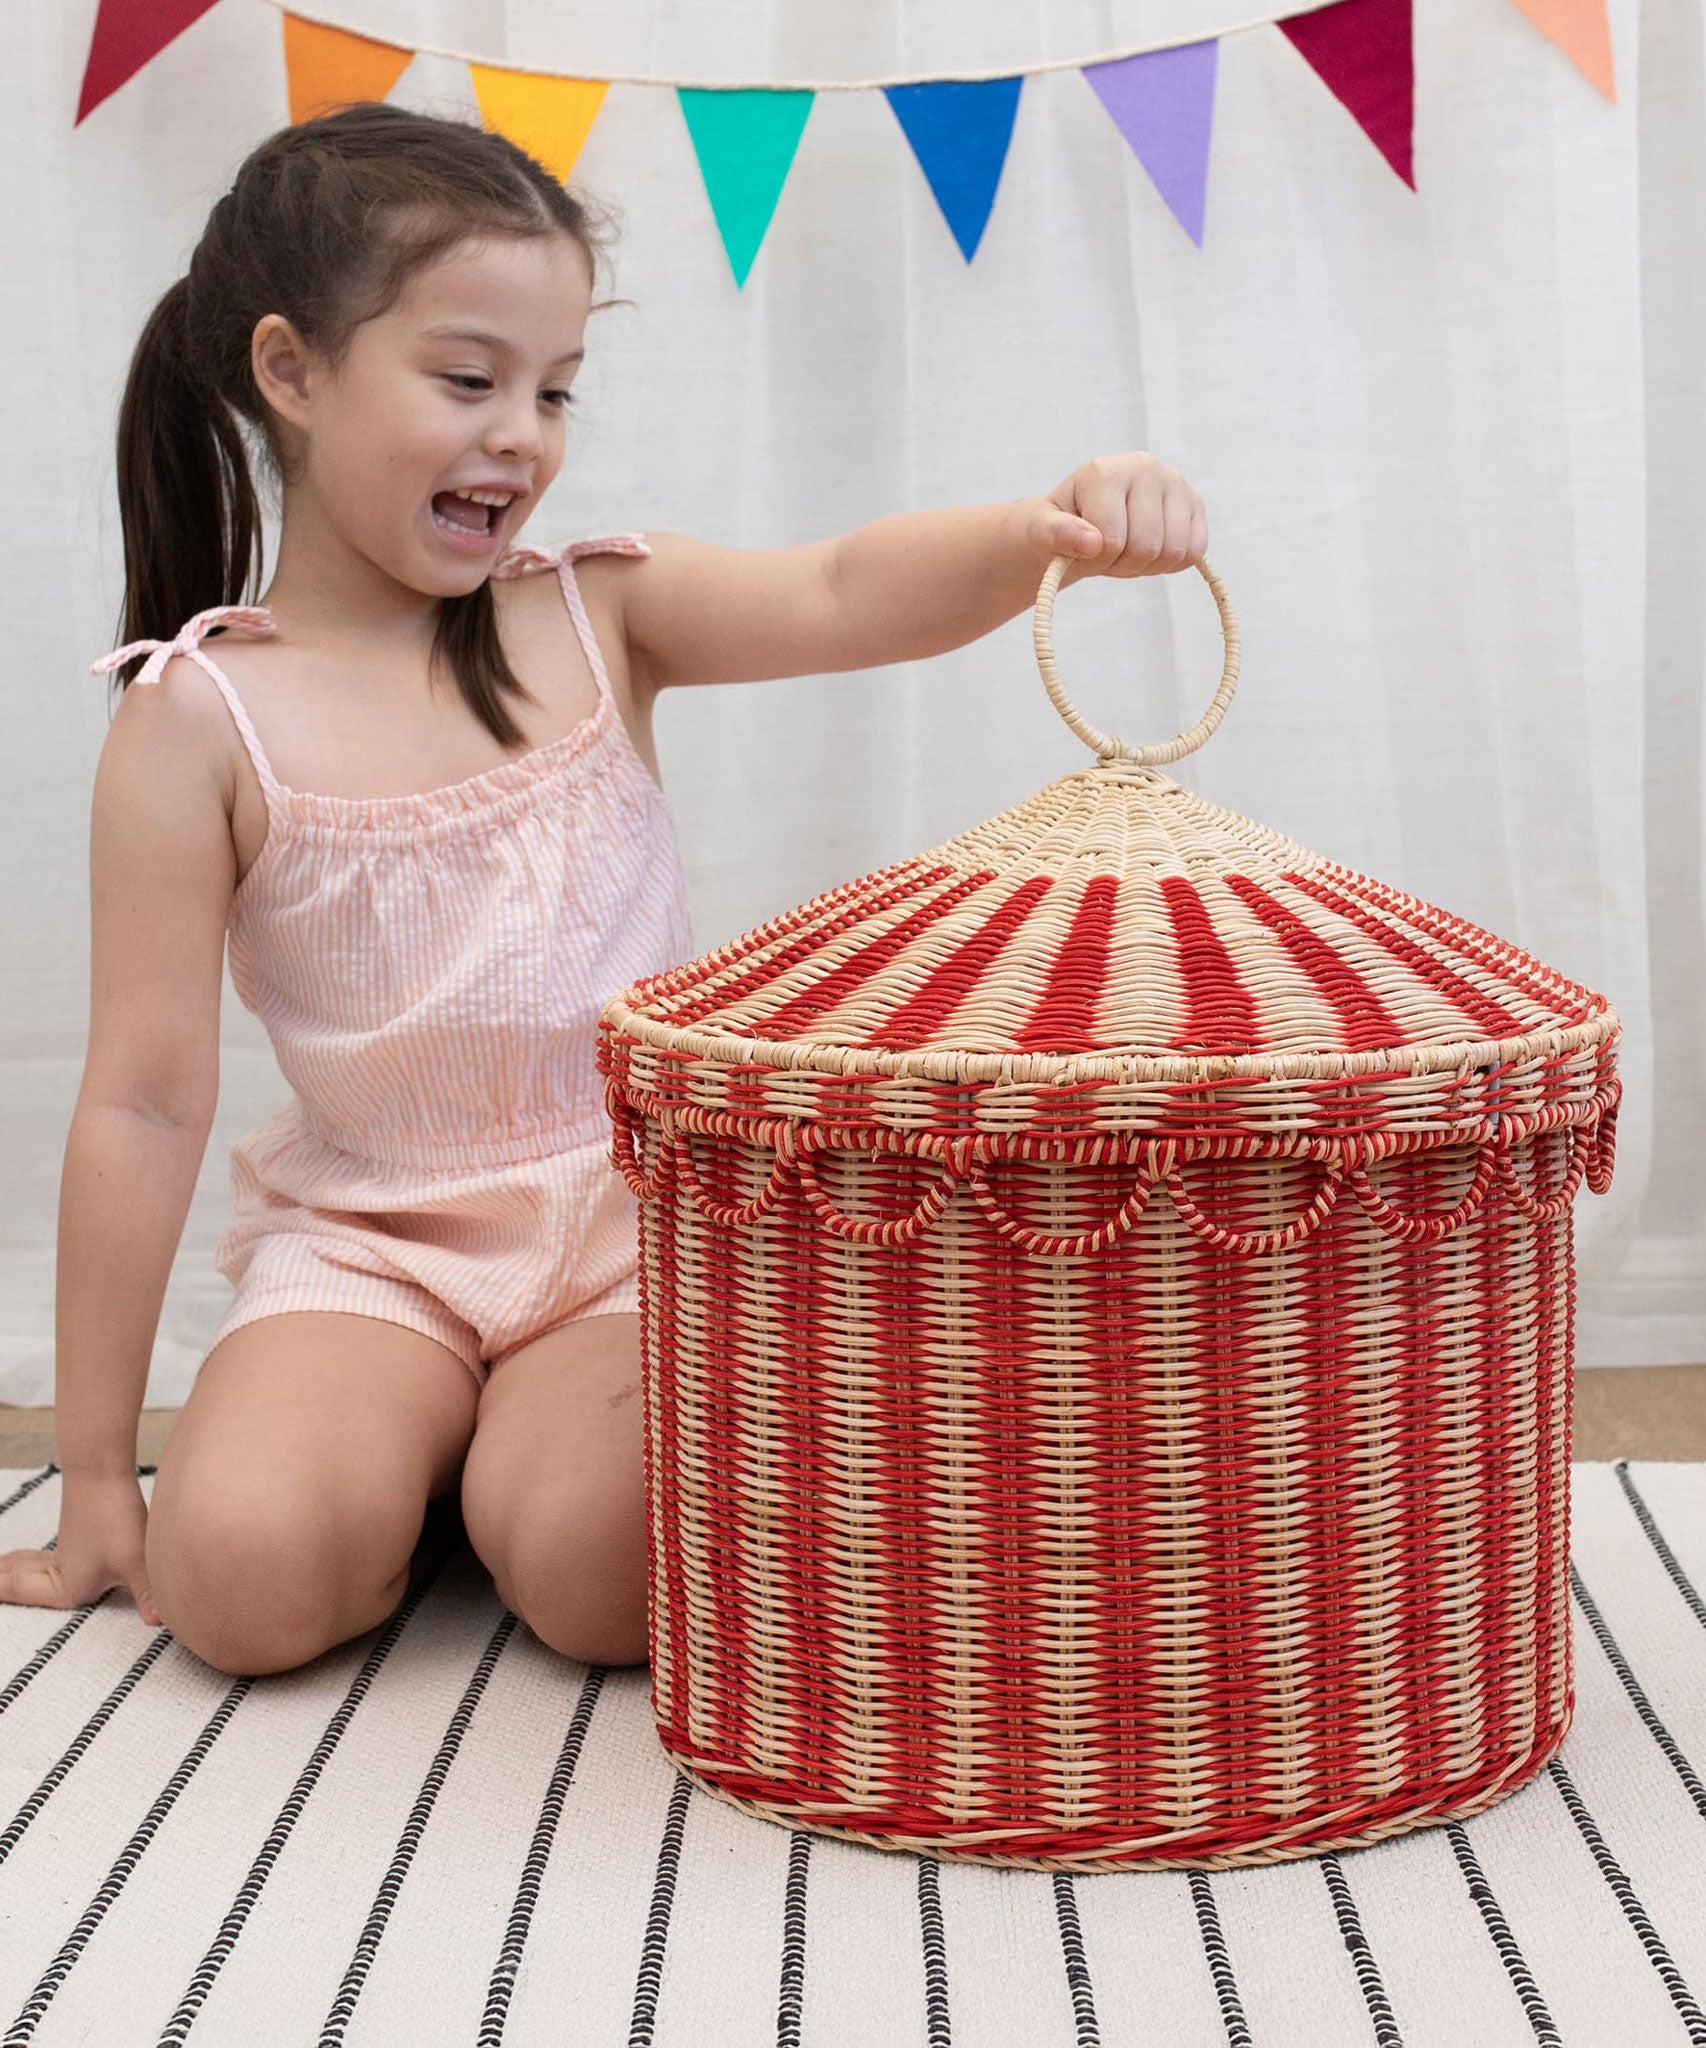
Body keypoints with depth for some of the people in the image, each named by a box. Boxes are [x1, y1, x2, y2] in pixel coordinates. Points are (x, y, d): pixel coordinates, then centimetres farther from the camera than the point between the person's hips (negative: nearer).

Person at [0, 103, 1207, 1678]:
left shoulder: (599, 617, 0)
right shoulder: (201, 720, -7)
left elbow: (841, 598, -19)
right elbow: (145, 1100, -6)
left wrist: (1057, 530, -43)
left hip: (642, 1212, 1)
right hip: (366, 1237, 0)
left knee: (611, 1577, -24)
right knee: (246, 1573, -24)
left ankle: (513, 1439, 12)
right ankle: (407, 1433, 10)